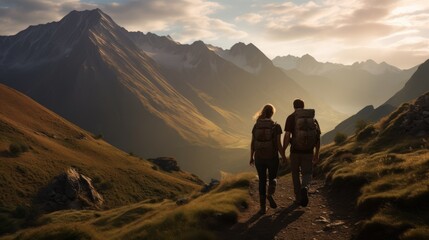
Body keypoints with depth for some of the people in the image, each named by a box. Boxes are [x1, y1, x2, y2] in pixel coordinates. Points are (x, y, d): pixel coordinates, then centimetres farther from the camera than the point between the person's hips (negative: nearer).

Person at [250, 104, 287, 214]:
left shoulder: (256, 126, 0)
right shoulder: (276, 127, -9)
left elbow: (252, 144, 2)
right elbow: (278, 145, -11)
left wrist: (251, 157, 14)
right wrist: (284, 157, 2)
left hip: (259, 158, 2)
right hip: (272, 157, -2)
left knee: (262, 181, 14)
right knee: (272, 178, 20)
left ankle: (263, 207, 12)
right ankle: (270, 195, -9)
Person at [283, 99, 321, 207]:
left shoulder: (291, 118, -2)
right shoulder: (312, 118, 8)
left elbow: (287, 136, -11)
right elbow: (318, 138, 6)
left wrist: (283, 152, -3)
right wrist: (316, 154, 14)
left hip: (295, 151, -1)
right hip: (308, 152, 2)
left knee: (296, 174, 17)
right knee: (307, 174, 13)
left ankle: (299, 199, 23)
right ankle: (305, 188, -19)